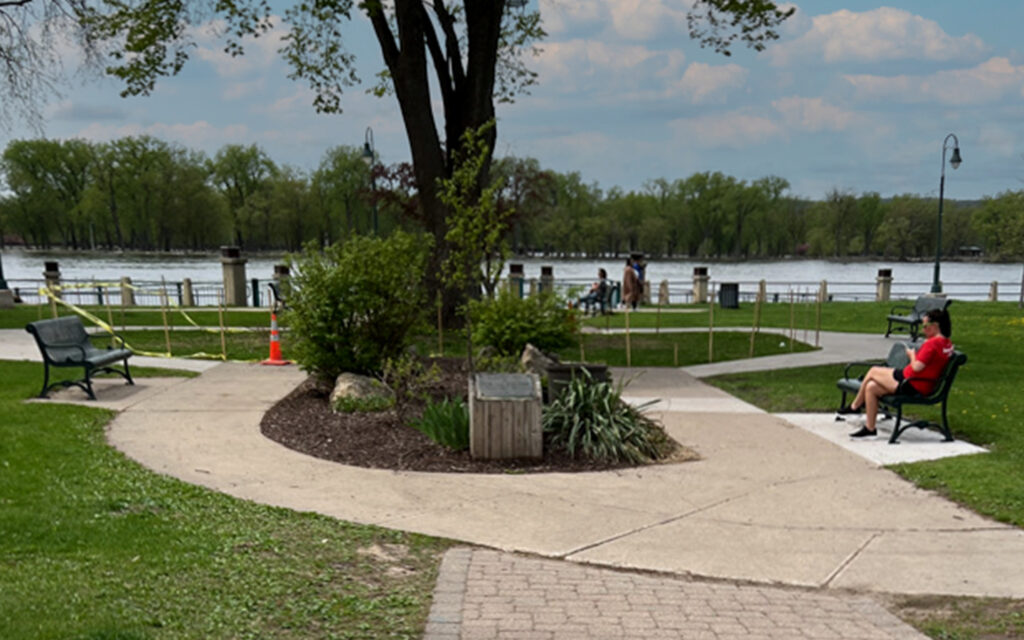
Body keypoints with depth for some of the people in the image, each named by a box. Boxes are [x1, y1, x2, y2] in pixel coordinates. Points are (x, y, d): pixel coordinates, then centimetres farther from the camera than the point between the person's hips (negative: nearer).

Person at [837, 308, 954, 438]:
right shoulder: (947, 344, 8)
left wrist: (912, 354, -4)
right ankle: (869, 428, 16)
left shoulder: (932, 343, -20)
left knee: (873, 372, -2)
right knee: (871, 387, 9)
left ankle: (854, 406, 11)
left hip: (912, 385, -10)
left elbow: (917, 367, -22)